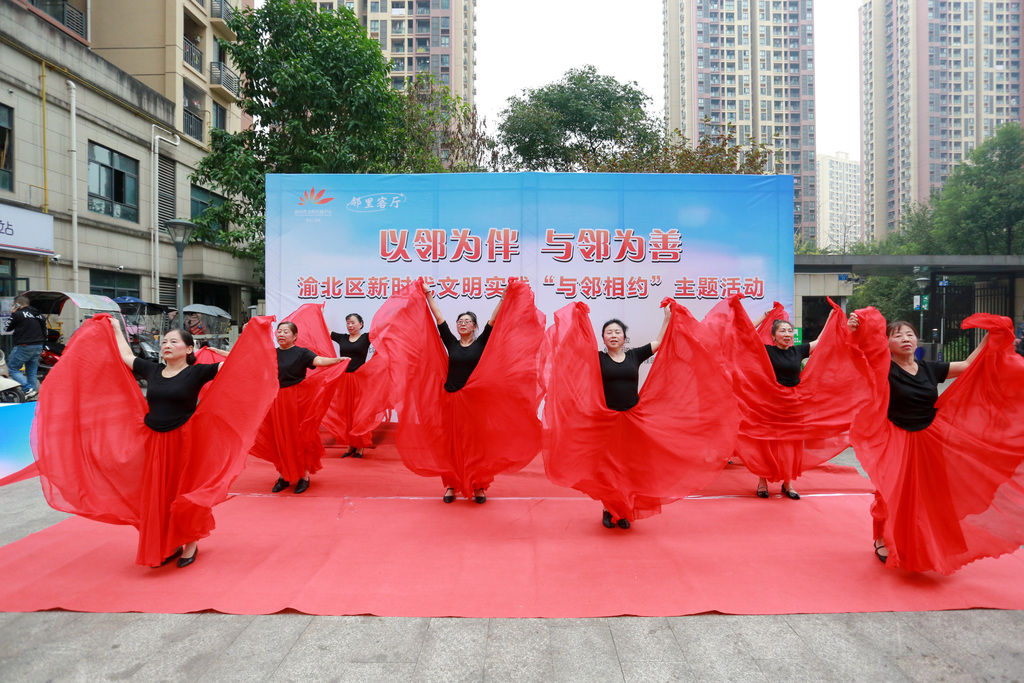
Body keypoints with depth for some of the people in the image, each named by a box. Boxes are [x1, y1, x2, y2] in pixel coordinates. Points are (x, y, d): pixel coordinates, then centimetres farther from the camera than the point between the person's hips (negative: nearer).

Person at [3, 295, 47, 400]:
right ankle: (33, 394, 9)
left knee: (13, 369, 3)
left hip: (24, 347, -7)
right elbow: (45, 333, 17)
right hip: (38, 347, 7)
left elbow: (7, 329, 1)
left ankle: (28, 390, -12)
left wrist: (12, 314, 8)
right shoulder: (40, 315, 11)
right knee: (32, 372, 12)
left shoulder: (17, 314, -10)